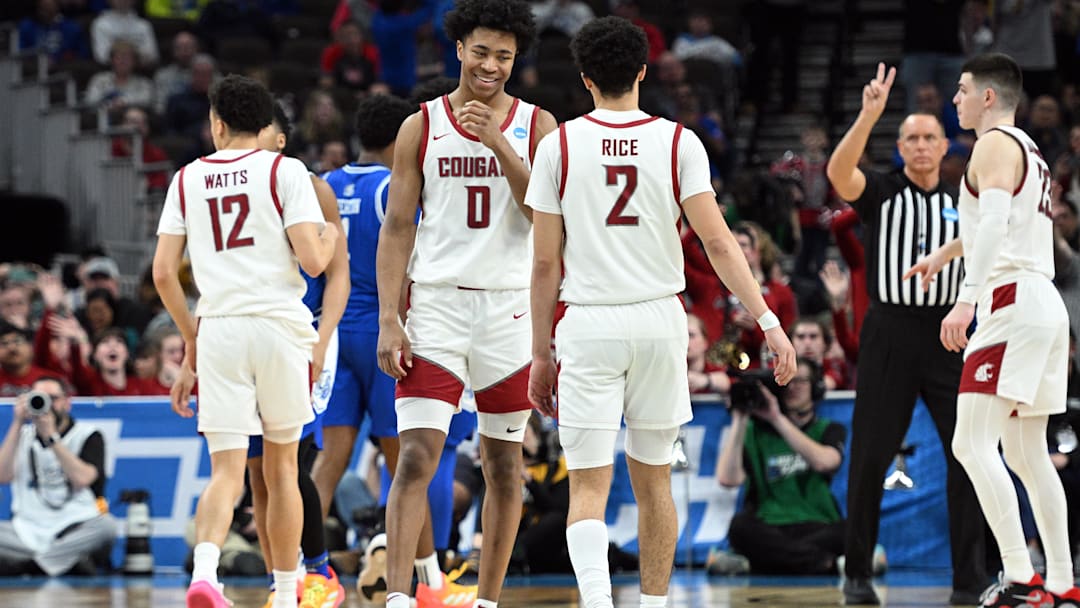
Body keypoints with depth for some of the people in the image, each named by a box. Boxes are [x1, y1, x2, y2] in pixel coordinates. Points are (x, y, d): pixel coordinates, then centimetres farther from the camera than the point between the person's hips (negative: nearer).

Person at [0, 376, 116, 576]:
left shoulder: (88, 435, 4)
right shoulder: (23, 435, 13)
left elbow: (82, 479, -14)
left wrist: (51, 435, -13)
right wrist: (18, 423, -7)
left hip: (77, 529, -2)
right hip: (29, 531, 2)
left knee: (105, 526, -35)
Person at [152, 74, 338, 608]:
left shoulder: (187, 178, 12)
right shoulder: (285, 171, 2)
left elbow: (163, 273, 8)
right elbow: (313, 262, -6)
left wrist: (192, 344, 19)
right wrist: (330, 237, 17)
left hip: (218, 328, 1)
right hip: (279, 324, -1)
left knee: (226, 472, -2)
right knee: (281, 467, 14)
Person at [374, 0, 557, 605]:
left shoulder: (537, 126, 4)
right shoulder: (422, 126, 4)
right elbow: (397, 227, 2)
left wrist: (497, 142, -18)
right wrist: (389, 320, -7)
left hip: (509, 307, 1)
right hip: (435, 305, -1)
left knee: (505, 464, 7)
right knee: (417, 459, -12)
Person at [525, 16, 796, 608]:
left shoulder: (559, 144, -1)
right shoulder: (678, 142, -1)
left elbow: (545, 262, 0)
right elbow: (717, 242, -8)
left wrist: (542, 353, 8)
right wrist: (769, 323, -7)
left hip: (588, 323, -2)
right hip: (659, 320, 2)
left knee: (588, 485, -3)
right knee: (653, 477, 17)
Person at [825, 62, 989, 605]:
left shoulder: (963, 203, 12)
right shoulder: (881, 192, 2)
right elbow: (839, 172, -19)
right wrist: (869, 115, -29)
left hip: (948, 334, 2)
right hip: (889, 331, -2)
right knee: (870, 457, 0)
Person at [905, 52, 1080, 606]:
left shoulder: (995, 144, -6)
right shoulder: (1029, 152, 24)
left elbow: (995, 220, -23)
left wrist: (966, 299, -31)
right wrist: (945, 253, 56)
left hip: (1012, 303, -10)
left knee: (972, 443, -16)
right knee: (1026, 454, 14)